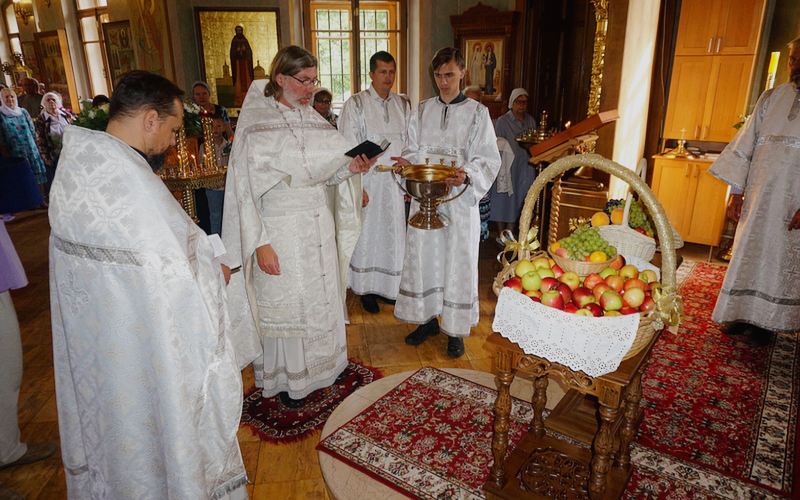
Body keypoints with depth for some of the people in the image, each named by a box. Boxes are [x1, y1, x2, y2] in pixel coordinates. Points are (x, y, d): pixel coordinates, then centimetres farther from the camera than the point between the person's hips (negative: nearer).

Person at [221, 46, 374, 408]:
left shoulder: (313, 120, 6)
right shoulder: (255, 125, -11)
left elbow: (326, 171, 9)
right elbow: (245, 186, -13)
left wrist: (350, 166, -12)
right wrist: (259, 242, -18)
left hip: (320, 227, 6)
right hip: (280, 231, -5)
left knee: (321, 297, 16)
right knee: (284, 305, 7)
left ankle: (321, 364, 37)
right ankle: (286, 379, 27)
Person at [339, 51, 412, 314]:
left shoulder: (403, 104, 9)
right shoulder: (356, 104, -5)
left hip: (397, 182, 4)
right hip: (368, 181, -4)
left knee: (393, 233, 10)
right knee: (367, 235, 5)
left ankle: (389, 286, 24)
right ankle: (367, 288, 20)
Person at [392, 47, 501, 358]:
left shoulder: (477, 112, -2)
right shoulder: (423, 110, 8)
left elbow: (489, 159, -5)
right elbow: (413, 150, 13)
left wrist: (466, 175, -25)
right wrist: (408, 162, -11)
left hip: (460, 199, -3)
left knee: (457, 262, 4)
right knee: (423, 258, 10)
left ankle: (456, 330, 18)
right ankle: (427, 318, 28)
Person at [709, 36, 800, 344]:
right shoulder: (772, 98, 7)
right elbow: (745, 145, 6)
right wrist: (736, 194, 1)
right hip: (759, 197, 3)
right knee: (747, 254, 9)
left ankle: (766, 322, 21)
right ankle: (742, 314, 23)